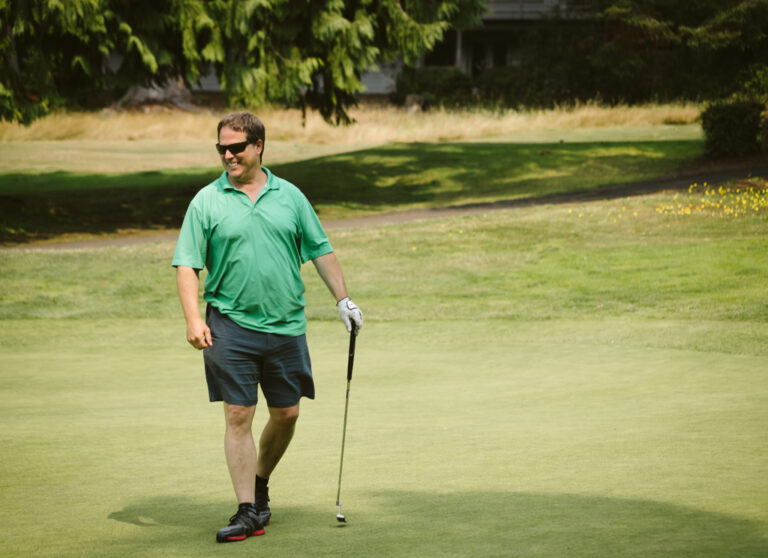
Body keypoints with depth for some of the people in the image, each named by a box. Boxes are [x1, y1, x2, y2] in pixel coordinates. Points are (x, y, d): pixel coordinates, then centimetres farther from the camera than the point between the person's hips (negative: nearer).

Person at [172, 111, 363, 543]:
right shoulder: (207, 201, 0)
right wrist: (193, 317, -14)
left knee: (286, 414, 8)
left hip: (286, 326, 3)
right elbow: (187, 264, -2)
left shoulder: (290, 196, 8)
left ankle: (260, 483, 32)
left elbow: (321, 251, 14)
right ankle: (248, 511, -2)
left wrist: (343, 298, 8)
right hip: (230, 325, -3)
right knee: (238, 416, -6)